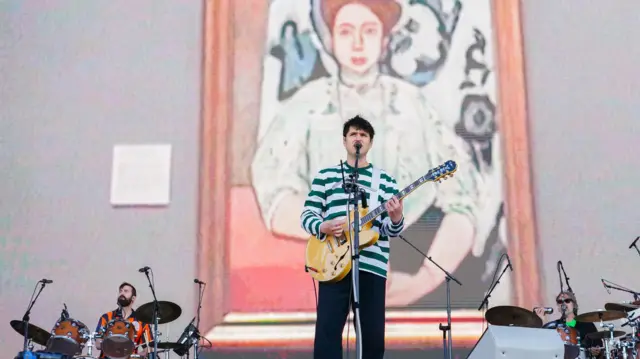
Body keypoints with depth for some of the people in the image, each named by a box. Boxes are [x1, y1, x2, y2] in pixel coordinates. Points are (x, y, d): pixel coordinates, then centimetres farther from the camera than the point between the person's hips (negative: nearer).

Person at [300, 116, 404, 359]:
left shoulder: (385, 180, 11)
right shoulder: (325, 175, 11)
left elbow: (391, 229, 6)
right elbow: (307, 214, 8)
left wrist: (396, 218, -18)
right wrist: (323, 226, -13)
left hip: (372, 265, 1)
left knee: (373, 333, 3)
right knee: (327, 329, -6)